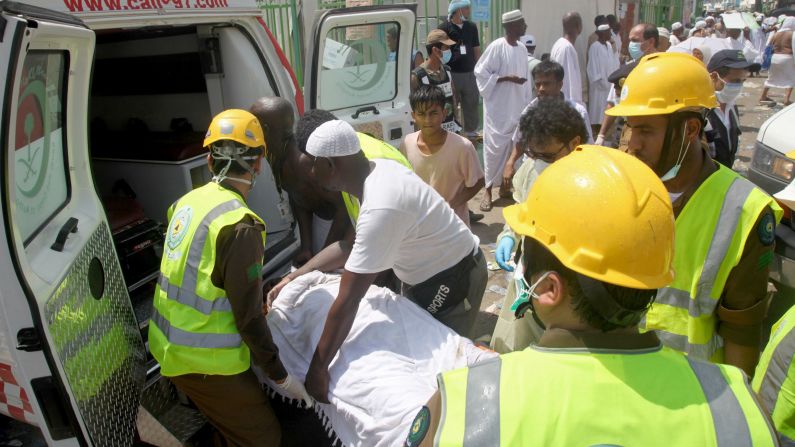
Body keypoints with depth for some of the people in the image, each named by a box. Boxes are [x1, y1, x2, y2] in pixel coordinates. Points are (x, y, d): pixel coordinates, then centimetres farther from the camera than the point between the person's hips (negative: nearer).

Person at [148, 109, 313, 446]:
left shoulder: (188, 201, -1)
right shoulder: (240, 225, -26)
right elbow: (248, 317, -22)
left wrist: (260, 294, 23)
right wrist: (281, 377, -11)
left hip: (168, 345, 8)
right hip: (204, 361, -8)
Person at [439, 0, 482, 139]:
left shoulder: (471, 27, 9)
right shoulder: (444, 28, -6)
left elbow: (476, 50, 13)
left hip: (470, 73, 5)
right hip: (451, 74, -4)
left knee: (472, 104, 11)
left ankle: (471, 132, 24)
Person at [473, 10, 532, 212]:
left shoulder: (522, 49, 8)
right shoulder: (496, 47, -12)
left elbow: (526, 78, 14)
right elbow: (480, 73, -12)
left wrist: (529, 103, 11)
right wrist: (507, 78, -19)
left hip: (517, 107, 6)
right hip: (498, 108, -6)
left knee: (513, 148, 10)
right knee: (495, 148, -2)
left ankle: (505, 185, 24)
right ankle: (488, 189, 9)